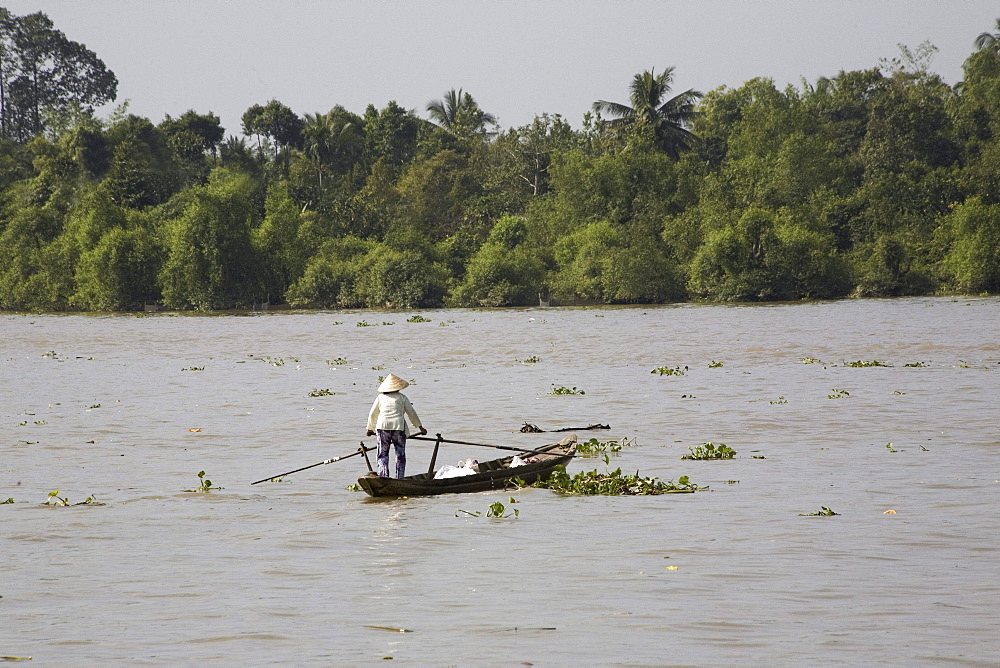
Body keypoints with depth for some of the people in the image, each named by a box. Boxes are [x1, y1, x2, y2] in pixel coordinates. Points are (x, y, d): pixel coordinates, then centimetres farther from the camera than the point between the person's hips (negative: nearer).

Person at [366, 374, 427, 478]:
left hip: (383, 426, 1)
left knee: (383, 454, 4)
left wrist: (370, 429, 35)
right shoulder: (402, 397, 10)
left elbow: (372, 414, 20)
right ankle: (399, 478, 3)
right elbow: (412, 413, 12)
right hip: (399, 426, -1)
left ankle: (383, 476, -8)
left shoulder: (380, 397, 13)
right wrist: (420, 427, 21)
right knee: (400, 455, 7)